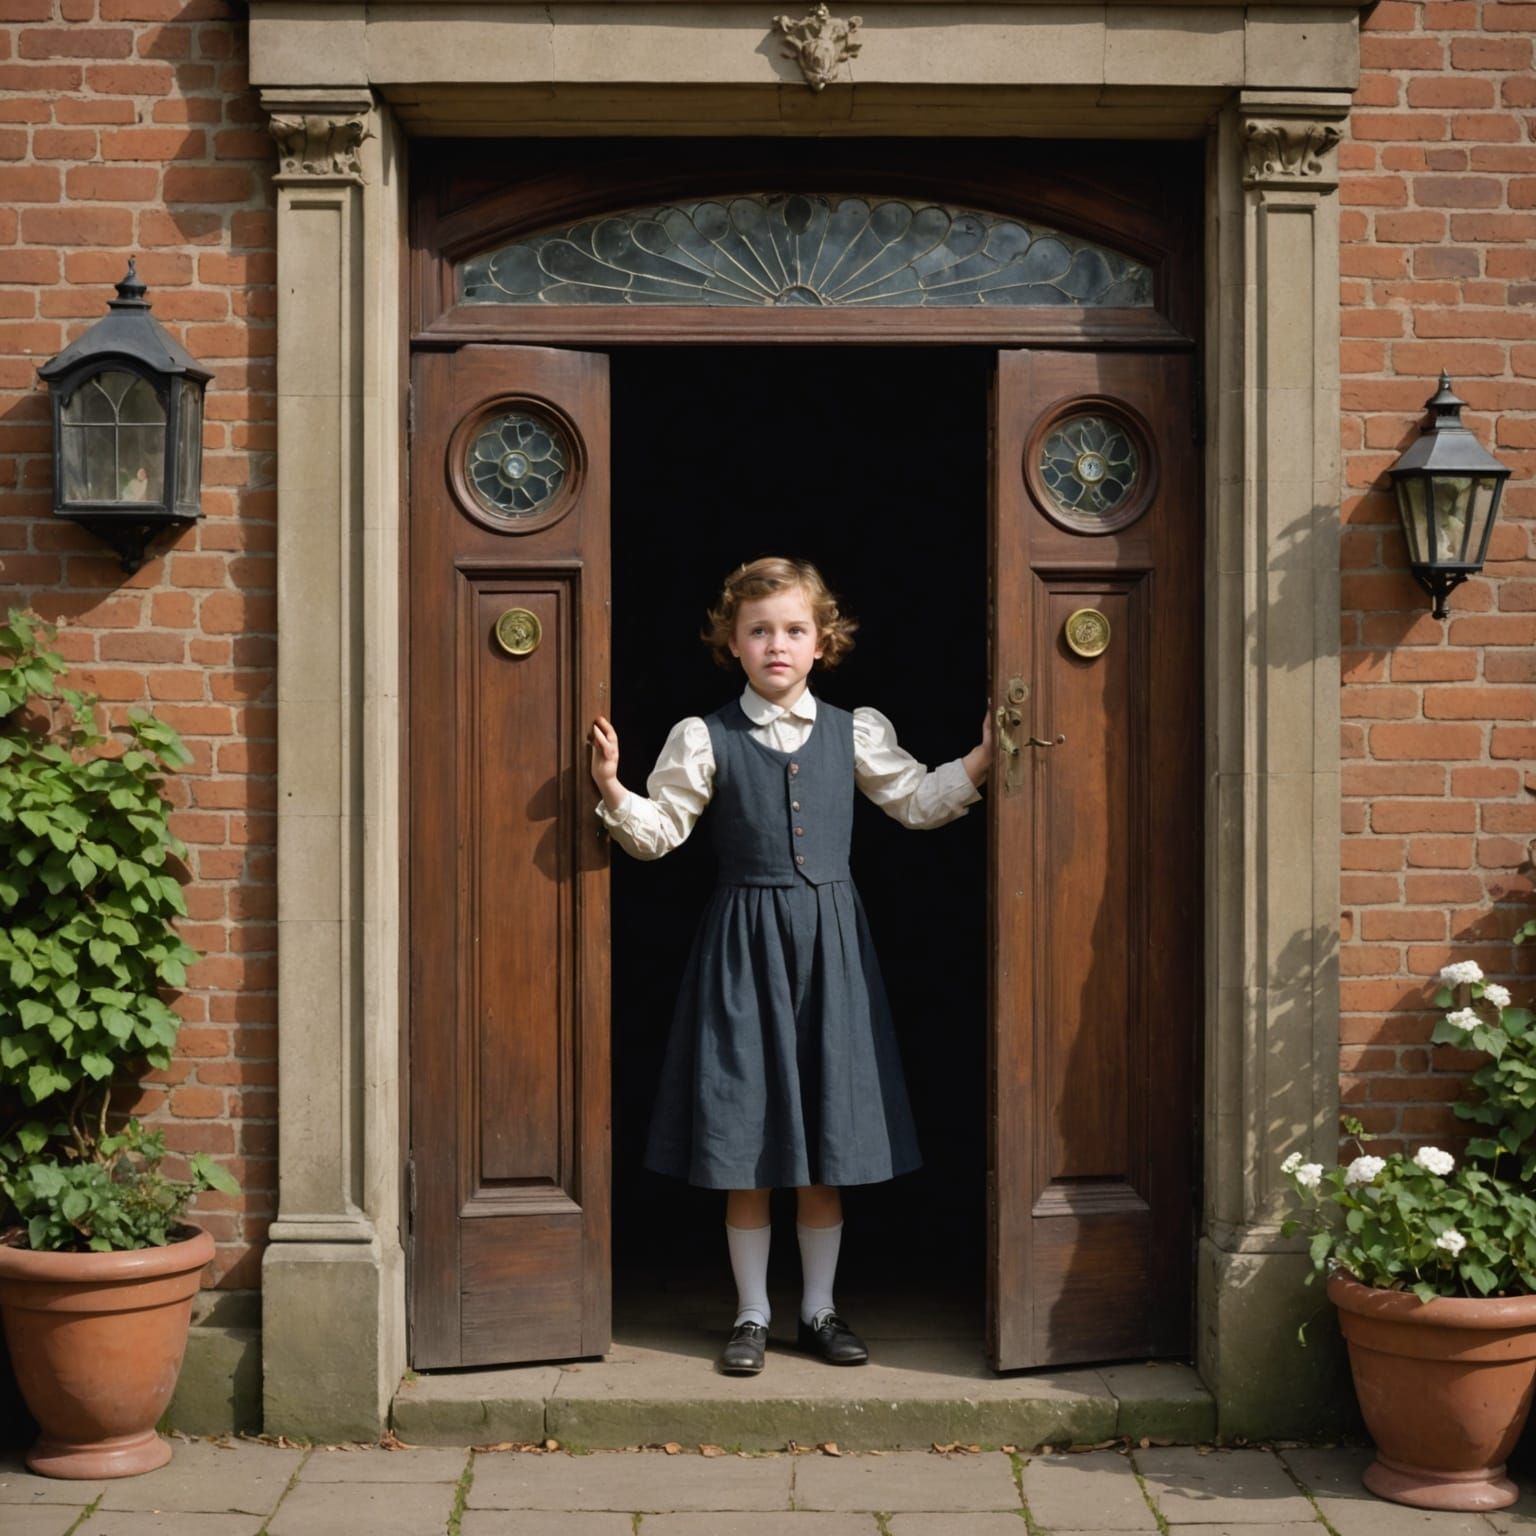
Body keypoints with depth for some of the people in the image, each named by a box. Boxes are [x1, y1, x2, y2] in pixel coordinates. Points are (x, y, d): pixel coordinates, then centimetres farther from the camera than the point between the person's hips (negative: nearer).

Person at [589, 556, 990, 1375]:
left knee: (828, 1137, 6)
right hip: (743, 939, -2)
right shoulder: (704, 737, -1)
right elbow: (659, 829, -1)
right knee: (745, 1143, 2)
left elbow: (917, 800, 12)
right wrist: (612, 789, -18)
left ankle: (819, 1309, 18)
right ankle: (752, 1314, 14)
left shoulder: (855, 732, 6)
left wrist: (984, 755, 1)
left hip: (830, 938, 2)